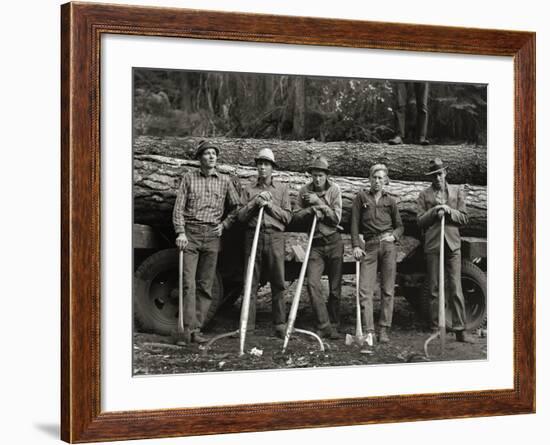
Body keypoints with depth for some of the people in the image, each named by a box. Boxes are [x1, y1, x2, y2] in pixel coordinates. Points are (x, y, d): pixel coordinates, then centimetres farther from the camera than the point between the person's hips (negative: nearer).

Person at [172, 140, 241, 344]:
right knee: (188, 283, -11)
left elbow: (236, 207, 18)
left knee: (205, 286, 2)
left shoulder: (224, 181, 12)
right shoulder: (189, 178, 7)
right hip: (190, 234, -2)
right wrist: (180, 232, -9)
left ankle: (197, 329, 7)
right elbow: (179, 207, 2)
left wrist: (224, 225, 5)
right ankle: (188, 329, -12)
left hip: (212, 235, 2)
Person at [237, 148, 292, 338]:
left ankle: (280, 325, 2)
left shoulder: (282, 189, 12)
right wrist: (255, 203, -7)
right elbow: (241, 216, 6)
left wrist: (270, 205, -6)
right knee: (250, 283, 0)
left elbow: (287, 217, 5)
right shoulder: (249, 189, 13)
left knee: (278, 283, -2)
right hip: (253, 235, 1)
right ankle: (247, 325, 2)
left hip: (275, 237, 0)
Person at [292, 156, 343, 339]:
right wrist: (311, 210, -16)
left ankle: (333, 326, 15)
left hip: (333, 242, -1)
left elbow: (336, 218, -9)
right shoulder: (304, 191, 2)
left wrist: (319, 203, -16)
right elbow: (295, 216, 0)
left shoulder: (334, 190, -2)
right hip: (315, 243, 1)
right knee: (312, 283, -15)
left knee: (335, 287, 4)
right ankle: (324, 325, -11)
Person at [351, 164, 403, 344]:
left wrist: (394, 236, -2)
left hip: (388, 245, 1)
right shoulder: (361, 197, 9)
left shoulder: (390, 201, 14)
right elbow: (354, 223, 5)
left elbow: (400, 226, 18)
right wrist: (356, 246, -4)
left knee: (387, 290, 0)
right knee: (365, 290, -9)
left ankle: (384, 330, 4)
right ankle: (368, 330, -7)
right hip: (369, 246, -1)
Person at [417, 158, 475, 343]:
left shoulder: (457, 191, 13)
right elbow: (420, 221, 4)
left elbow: (464, 218, 9)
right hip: (432, 245, 0)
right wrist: (434, 211, -11)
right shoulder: (424, 195, 10)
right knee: (434, 289, 2)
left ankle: (460, 329, -4)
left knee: (455, 289, -4)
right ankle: (436, 328, 8)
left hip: (452, 244, 0)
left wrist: (449, 211, -8)